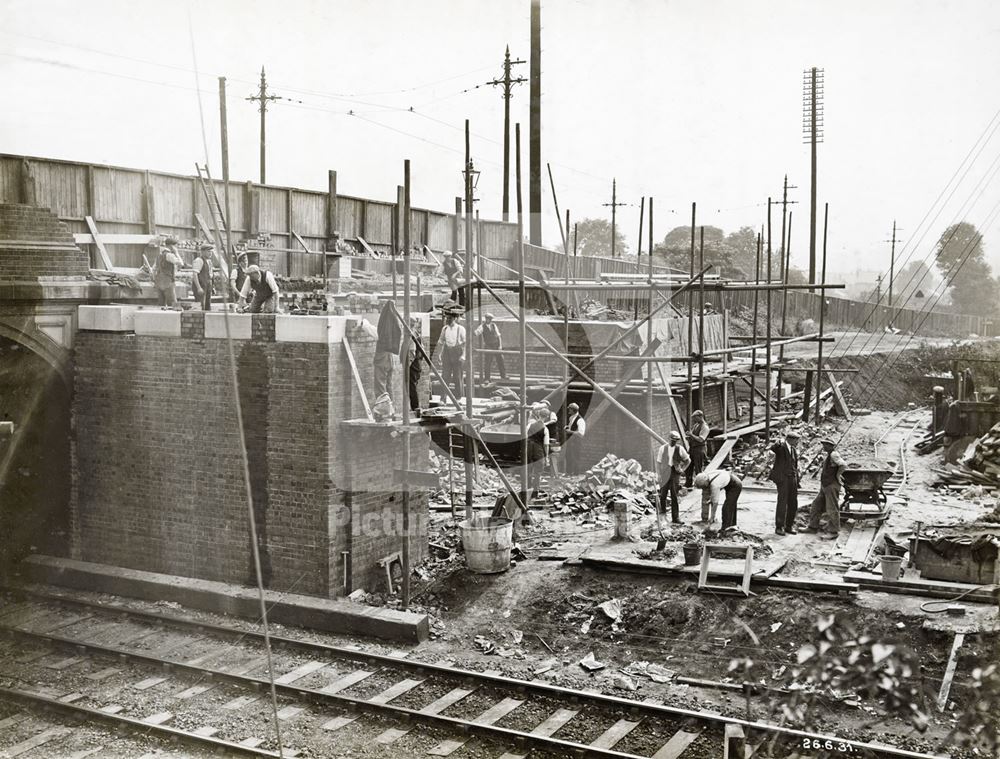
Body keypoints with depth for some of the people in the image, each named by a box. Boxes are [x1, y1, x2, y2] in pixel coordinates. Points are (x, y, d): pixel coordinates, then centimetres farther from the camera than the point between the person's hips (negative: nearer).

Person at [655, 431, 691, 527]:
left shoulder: (679, 448, 2)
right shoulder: (663, 448, -2)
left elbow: (688, 460, 16)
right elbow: (658, 462, 0)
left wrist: (682, 469, 7)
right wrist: (658, 475, -4)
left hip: (675, 475, 1)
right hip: (665, 475, -1)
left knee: (675, 497, 3)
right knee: (662, 496, 2)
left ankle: (675, 518, 8)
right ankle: (661, 515, 15)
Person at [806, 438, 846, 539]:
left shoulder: (834, 454, -15)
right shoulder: (829, 455, 15)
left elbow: (843, 465, -29)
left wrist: (837, 475, -18)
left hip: (832, 486, -11)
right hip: (825, 486, 11)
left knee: (832, 509, -4)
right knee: (816, 505, 14)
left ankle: (833, 531, 4)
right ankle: (813, 527, 22)